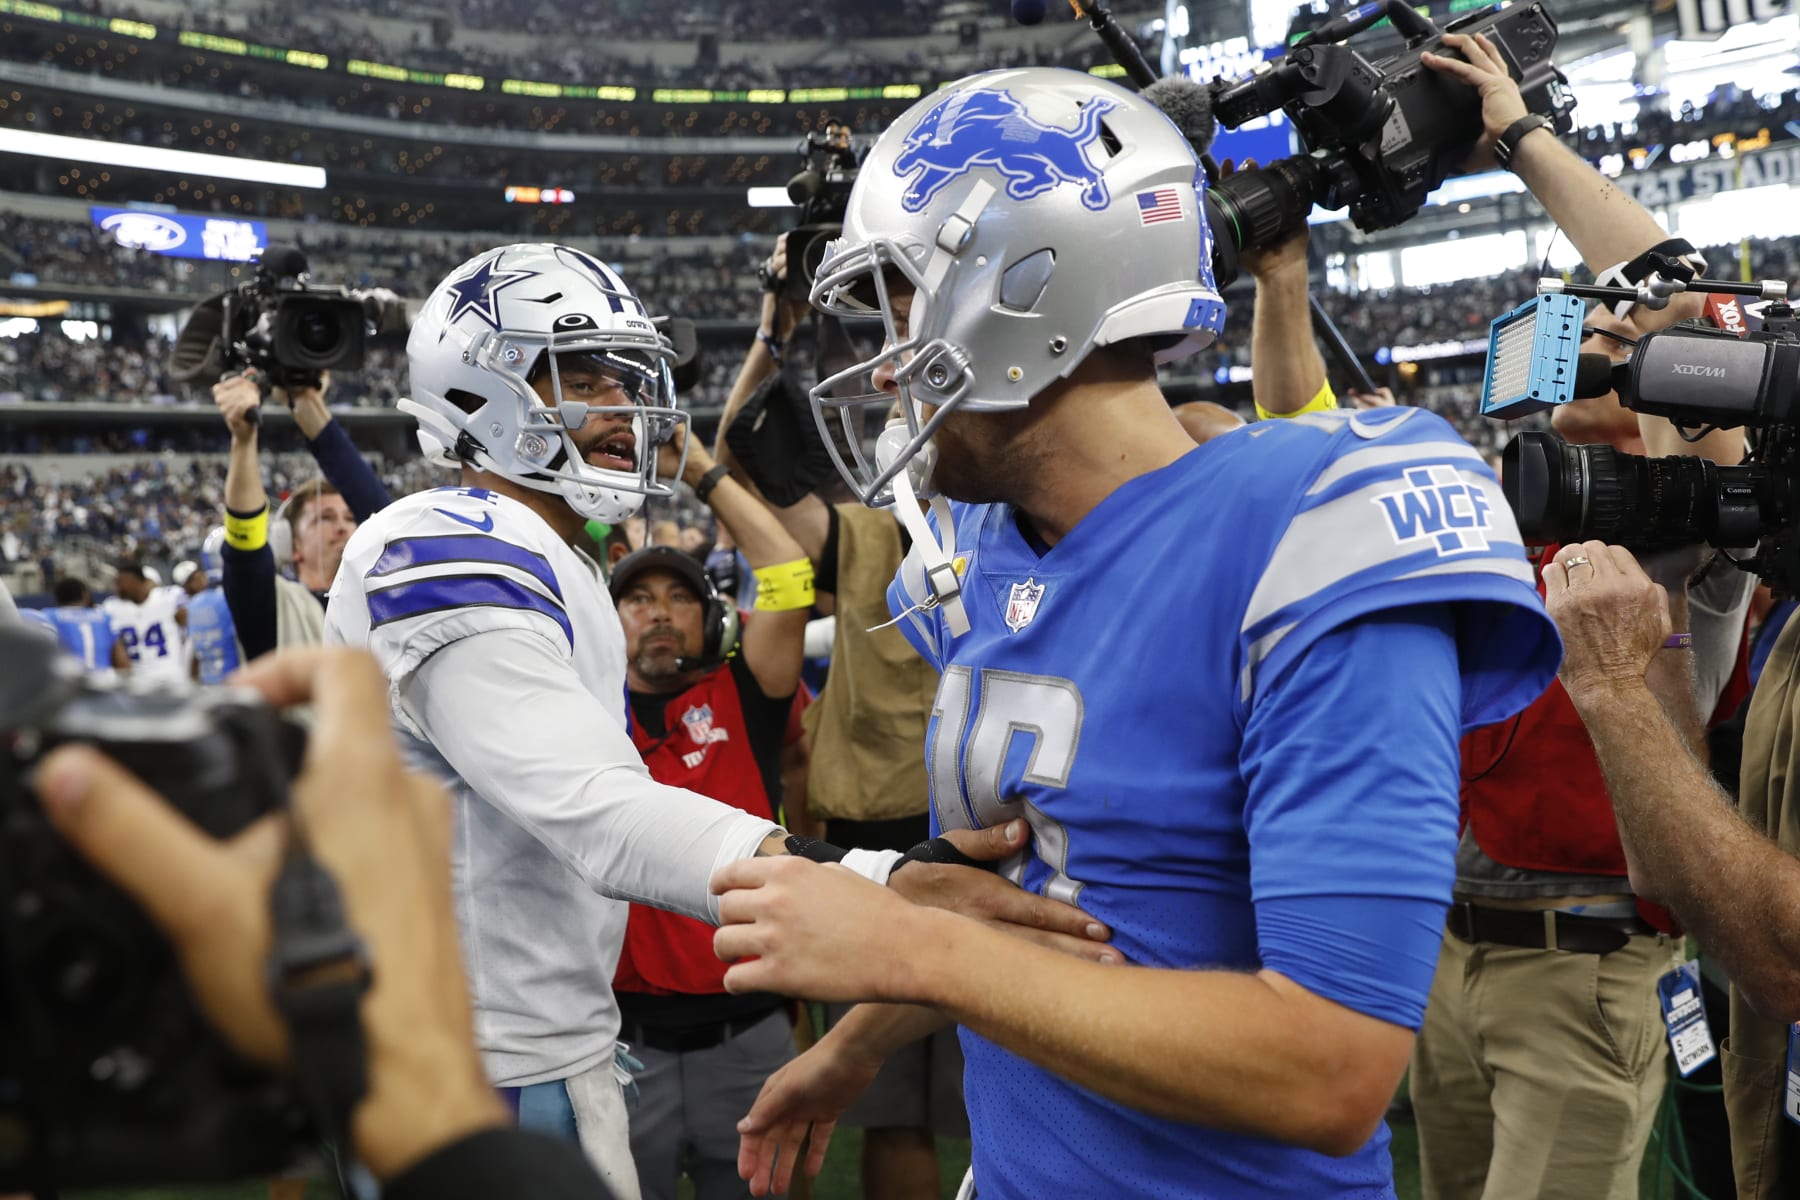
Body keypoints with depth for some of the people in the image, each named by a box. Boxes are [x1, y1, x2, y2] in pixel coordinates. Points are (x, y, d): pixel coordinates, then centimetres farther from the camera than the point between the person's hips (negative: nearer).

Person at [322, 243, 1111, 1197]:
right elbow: (596, 811, -34)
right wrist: (877, 892, -45)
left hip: (546, 1043, 10)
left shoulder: (549, 570, 13)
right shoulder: (449, 559, -20)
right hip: (483, 1081, -10)